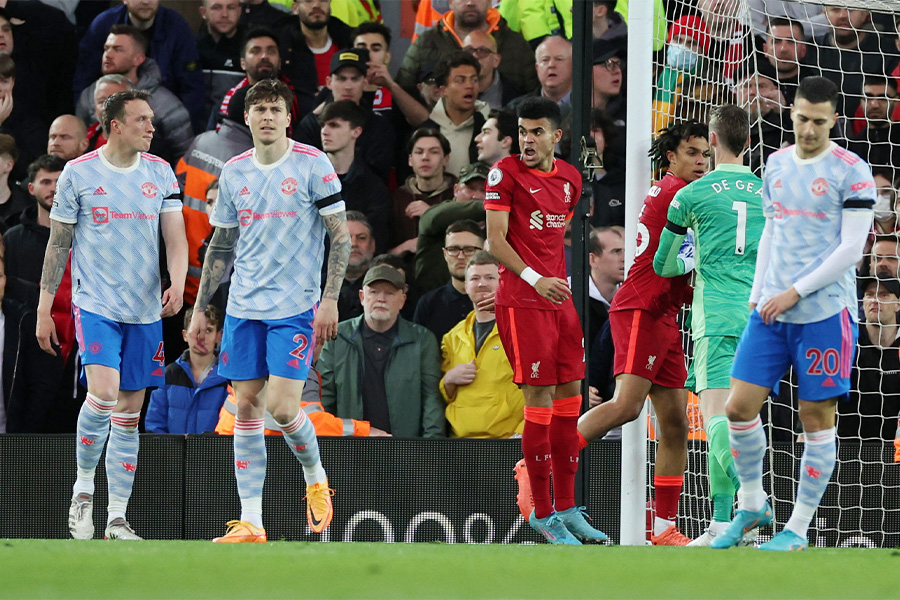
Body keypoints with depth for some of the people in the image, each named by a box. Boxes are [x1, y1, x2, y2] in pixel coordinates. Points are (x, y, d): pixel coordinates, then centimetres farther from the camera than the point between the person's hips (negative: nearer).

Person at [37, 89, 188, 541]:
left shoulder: (160, 173, 6)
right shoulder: (78, 173, -2)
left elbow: (175, 235, 3)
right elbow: (58, 243, 3)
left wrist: (178, 284, -16)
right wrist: (44, 309, 2)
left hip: (145, 311, 4)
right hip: (95, 304, -4)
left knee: (129, 415, 4)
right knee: (103, 393, -22)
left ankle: (117, 520, 10)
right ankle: (83, 490, -1)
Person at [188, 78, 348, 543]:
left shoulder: (313, 165, -5)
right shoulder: (234, 172, 8)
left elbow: (340, 236, -3)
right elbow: (221, 245, 16)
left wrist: (330, 298, -10)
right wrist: (199, 308, 13)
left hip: (296, 307, -4)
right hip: (244, 307, 4)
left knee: (282, 407, -13)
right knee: (247, 405, 1)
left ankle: (315, 478, 17)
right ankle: (250, 523, 3)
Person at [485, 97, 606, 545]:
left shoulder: (569, 177, 13)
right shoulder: (505, 173, -6)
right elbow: (496, 239, -11)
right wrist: (535, 278, -23)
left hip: (559, 299, 7)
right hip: (520, 301, -7)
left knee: (569, 396, 6)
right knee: (540, 399, -8)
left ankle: (566, 508, 14)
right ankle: (542, 513, -3)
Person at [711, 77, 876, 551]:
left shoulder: (851, 172, -7)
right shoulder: (777, 164, 11)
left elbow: (851, 248, -10)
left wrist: (795, 292, -12)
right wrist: (758, 293, 10)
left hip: (824, 312, -5)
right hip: (771, 311, 5)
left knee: (816, 418, 0)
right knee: (739, 407, -1)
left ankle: (798, 528, 8)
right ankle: (751, 506, 18)